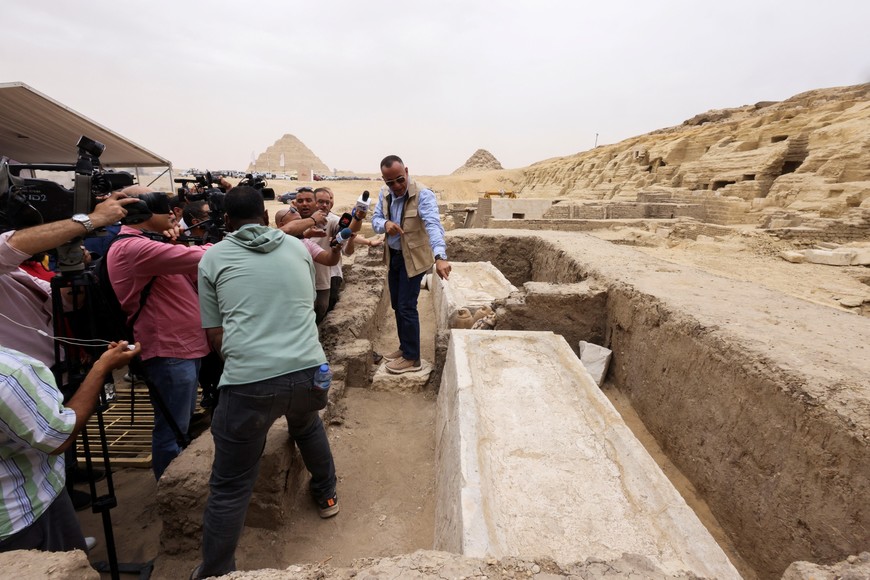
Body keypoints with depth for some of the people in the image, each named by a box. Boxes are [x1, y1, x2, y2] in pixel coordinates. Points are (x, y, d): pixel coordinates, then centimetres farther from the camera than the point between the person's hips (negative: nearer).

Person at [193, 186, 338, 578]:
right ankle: (326, 494, 54)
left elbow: (214, 334, 8)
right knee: (307, 425, 35)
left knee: (230, 487, 12)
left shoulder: (214, 257, 7)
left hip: (248, 381, -3)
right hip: (308, 370, 4)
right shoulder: (297, 248, 13)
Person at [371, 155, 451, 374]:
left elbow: (433, 225, -37)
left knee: (406, 307, -4)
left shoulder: (423, 195, -23)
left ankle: (412, 358, 11)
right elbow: (375, 219, 3)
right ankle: (405, 348, 33)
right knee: (397, 305, 15)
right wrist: (385, 224, -23)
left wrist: (440, 257, -52)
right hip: (393, 256, 7)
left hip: (413, 257, -7)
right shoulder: (384, 193, -2)